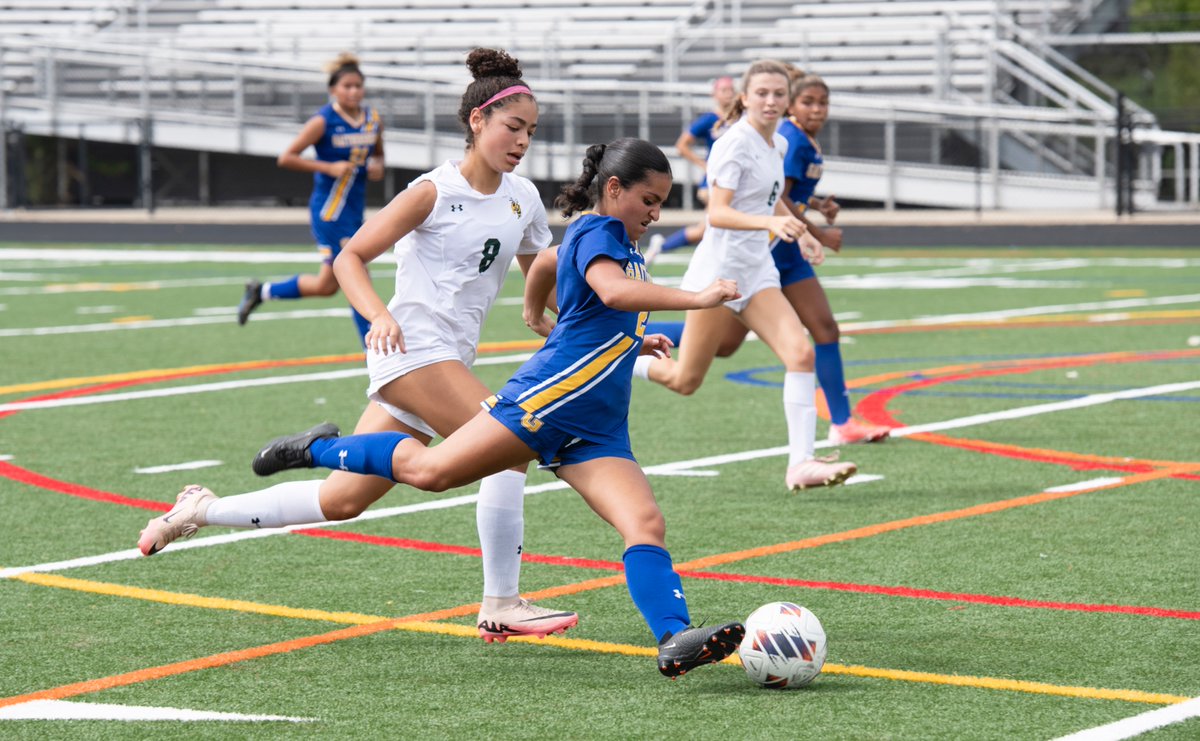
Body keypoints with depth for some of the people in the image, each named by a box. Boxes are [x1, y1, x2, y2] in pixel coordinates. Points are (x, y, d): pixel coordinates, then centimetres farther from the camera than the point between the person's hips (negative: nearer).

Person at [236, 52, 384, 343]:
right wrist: (329, 168, -19)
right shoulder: (323, 121, -12)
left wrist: (377, 167, -1)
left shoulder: (372, 119, 6)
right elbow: (286, 158, -11)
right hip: (330, 208, -7)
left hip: (353, 209, 7)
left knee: (326, 285, 8)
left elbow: (378, 155, 23)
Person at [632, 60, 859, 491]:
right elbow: (717, 213, -25)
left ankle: (801, 464, -17)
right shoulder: (735, 144, -15)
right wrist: (770, 222, -38)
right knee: (685, 381, 1)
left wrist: (801, 234, 18)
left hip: (758, 271, 7)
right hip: (719, 268, -7)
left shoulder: (778, 145, 11)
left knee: (800, 354, -14)